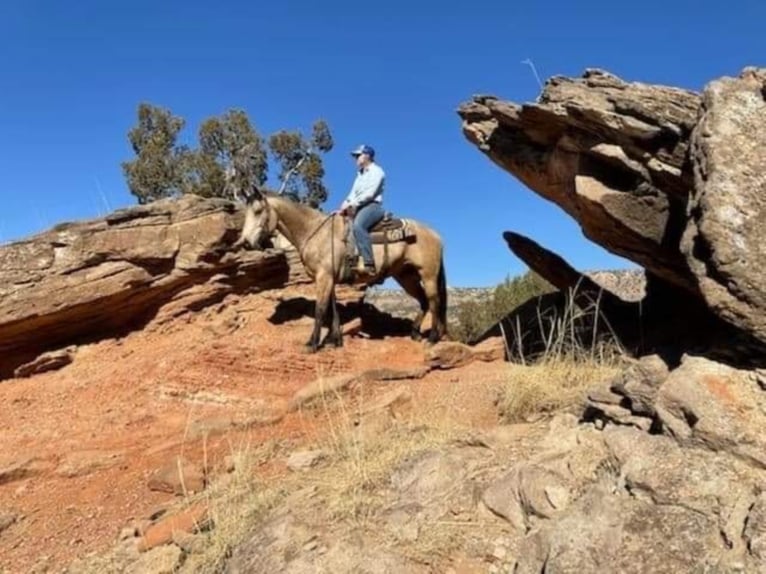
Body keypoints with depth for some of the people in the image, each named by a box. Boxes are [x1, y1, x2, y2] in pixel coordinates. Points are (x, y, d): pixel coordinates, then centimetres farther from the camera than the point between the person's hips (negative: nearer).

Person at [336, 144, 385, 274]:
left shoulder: (376, 171, -1)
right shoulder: (360, 174, 25)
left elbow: (369, 194, -13)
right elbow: (353, 194, 18)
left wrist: (351, 204, -18)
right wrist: (344, 206, 1)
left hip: (372, 206, -10)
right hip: (358, 208, 10)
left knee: (358, 225, -36)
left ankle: (369, 265, -43)